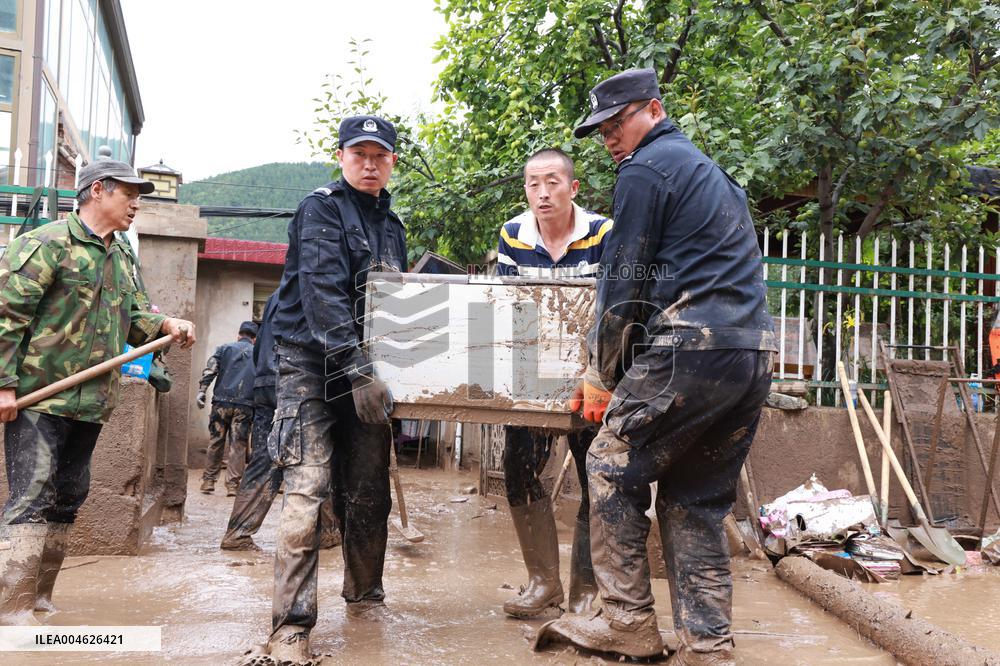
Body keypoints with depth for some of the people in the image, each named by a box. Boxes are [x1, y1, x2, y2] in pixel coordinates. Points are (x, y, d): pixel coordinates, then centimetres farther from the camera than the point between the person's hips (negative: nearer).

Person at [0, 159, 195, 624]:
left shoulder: (121, 258, 17)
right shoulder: (46, 244, -8)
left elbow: (130, 317, 21)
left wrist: (167, 325, 0)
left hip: (91, 404, 8)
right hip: (39, 398, -8)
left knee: (67, 500, 13)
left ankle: (38, 600, 25)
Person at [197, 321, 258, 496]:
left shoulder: (224, 348, 13)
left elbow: (210, 370, 0)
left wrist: (201, 391, -5)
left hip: (221, 402, 1)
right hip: (245, 405, -1)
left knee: (215, 443, 8)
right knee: (238, 446, 1)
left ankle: (208, 481, 10)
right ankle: (233, 485, -2)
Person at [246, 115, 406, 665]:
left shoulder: (391, 224, 18)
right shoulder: (321, 209, -4)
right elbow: (323, 291, -17)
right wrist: (358, 371, -26)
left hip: (365, 369, 6)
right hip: (312, 364, -6)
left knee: (369, 491, 9)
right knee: (308, 488, -13)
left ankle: (365, 598, 27)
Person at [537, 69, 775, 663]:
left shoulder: (647, 168, -1)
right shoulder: (713, 173, 28)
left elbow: (626, 283, -4)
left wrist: (604, 375, 5)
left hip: (693, 348, -9)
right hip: (753, 354, 9)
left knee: (612, 470, 4)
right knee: (696, 501, 12)